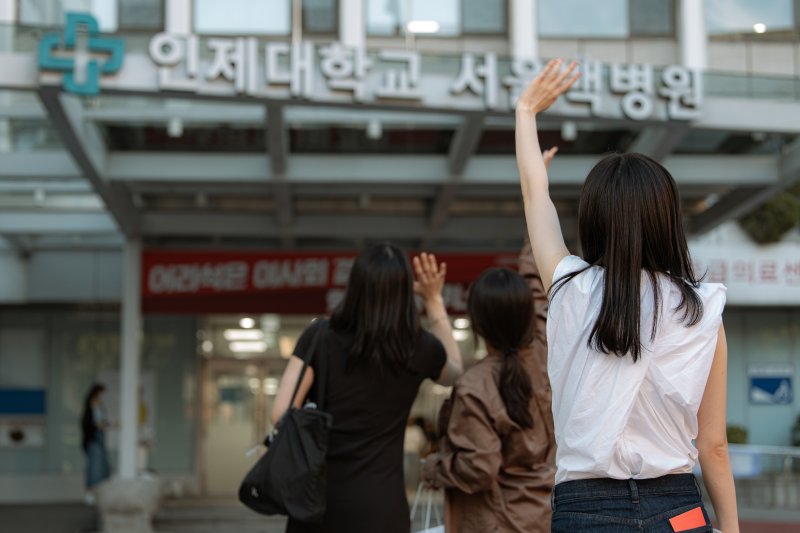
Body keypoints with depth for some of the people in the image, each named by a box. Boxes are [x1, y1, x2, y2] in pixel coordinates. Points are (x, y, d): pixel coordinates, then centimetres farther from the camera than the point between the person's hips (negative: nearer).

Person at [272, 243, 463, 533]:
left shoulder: (320, 337, -6)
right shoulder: (419, 349, -3)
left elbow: (282, 414, -10)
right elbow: (455, 371, 22)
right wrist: (434, 301, 19)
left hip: (316, 499, 1)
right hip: (378, 507, -1)